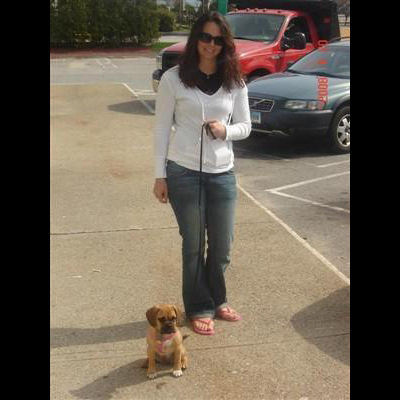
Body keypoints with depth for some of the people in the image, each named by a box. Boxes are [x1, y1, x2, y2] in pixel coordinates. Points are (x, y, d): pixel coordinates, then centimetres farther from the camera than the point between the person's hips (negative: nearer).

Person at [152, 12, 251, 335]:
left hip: (223, 174, 3)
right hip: (183, 173, -3)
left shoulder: (235, 82, 3)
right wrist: (160, 176, -4)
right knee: (194, 245, 7)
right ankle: (200, 308, 25)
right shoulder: (174, 79, -5)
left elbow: (245, 126, 9)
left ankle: (216, 300, 34)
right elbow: (162, 129, -2)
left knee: (222, 245, 10)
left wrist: (226, 130, -14)